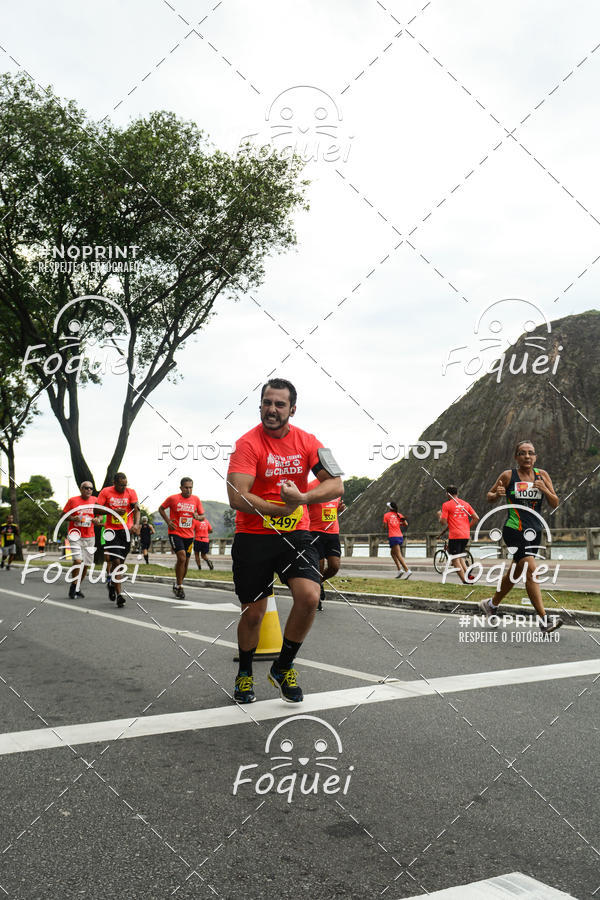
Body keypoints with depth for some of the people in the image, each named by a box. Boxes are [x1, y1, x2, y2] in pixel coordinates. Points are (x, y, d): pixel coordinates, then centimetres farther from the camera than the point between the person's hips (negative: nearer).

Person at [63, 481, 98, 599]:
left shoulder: (95, 500, 6)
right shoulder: (72, 500, -2)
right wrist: (72, 518, -16)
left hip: (89, 537, 4)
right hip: (75, 535, -4)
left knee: (86, 564, 6)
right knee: (78, 560, -18)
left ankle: (78, 588, 24)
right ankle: (73, 587, -4)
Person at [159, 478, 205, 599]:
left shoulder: (196, 499, 4)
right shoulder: (173, 498, -5)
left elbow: (202, 516, 11)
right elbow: (161, 509, 9)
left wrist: (197, 516, -12)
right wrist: (168, 521, -4)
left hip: (189, 535, 4)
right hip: (175, 533, -4)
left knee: (186, 562, 9)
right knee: (182, 557, -21)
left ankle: (177, 585, 30)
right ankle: (179, 587, -7)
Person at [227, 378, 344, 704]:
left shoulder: (306, 441, 0)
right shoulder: (247, 443, -11)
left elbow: (336, 485, -7)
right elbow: (237, 498, -20)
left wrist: (302, 498, -24)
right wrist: (281, 509, -21)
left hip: (295, 534, 3)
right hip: (253, 537, -2)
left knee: (309, 597, -18)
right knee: (253, 613, 4)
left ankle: (283, 667, 6)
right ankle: (245, 673, 33)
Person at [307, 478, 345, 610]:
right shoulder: (312, 485, -7)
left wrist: (340, 509, 2)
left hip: (333, 532, 5)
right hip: (316, 532, -5)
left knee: (335, 567, -3)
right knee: (319, 567, -1)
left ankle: (320, 581, 27)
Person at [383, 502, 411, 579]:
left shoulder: (386, 515, 1)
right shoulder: (398, 515, 11)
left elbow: (385, 526, -3)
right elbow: (406, 524, 4)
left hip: (393, 537, -6)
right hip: (400, 536, 6)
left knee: (399, 556, -8)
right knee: (392, 552, 22)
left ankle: (407, 570, -19)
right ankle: (399, 570, 13)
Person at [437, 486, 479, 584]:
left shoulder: (446, 505, -4)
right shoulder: (465, 504, 12)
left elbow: (443, 521, -9)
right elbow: (476, 518, 9)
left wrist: (439, 515, 12)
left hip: (455, 535, -6)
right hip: (466, 535, 6)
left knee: (455, 560, 0)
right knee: (460, 557, 23)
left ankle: (465, 581, -7)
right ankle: (469, 576, 13)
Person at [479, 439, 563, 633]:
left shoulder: (542, 475, 6)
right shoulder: (508, 475, -4)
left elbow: (555, 504, 5)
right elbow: (489, 497, 6)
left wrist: (545, 489, -13)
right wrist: (497, 494, -16)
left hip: (535, 530, 6)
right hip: (514, 529, -5)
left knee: (516, 572, 15)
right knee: (531, 570, -16)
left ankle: (491, 604, 35)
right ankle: (544, 620, -15)